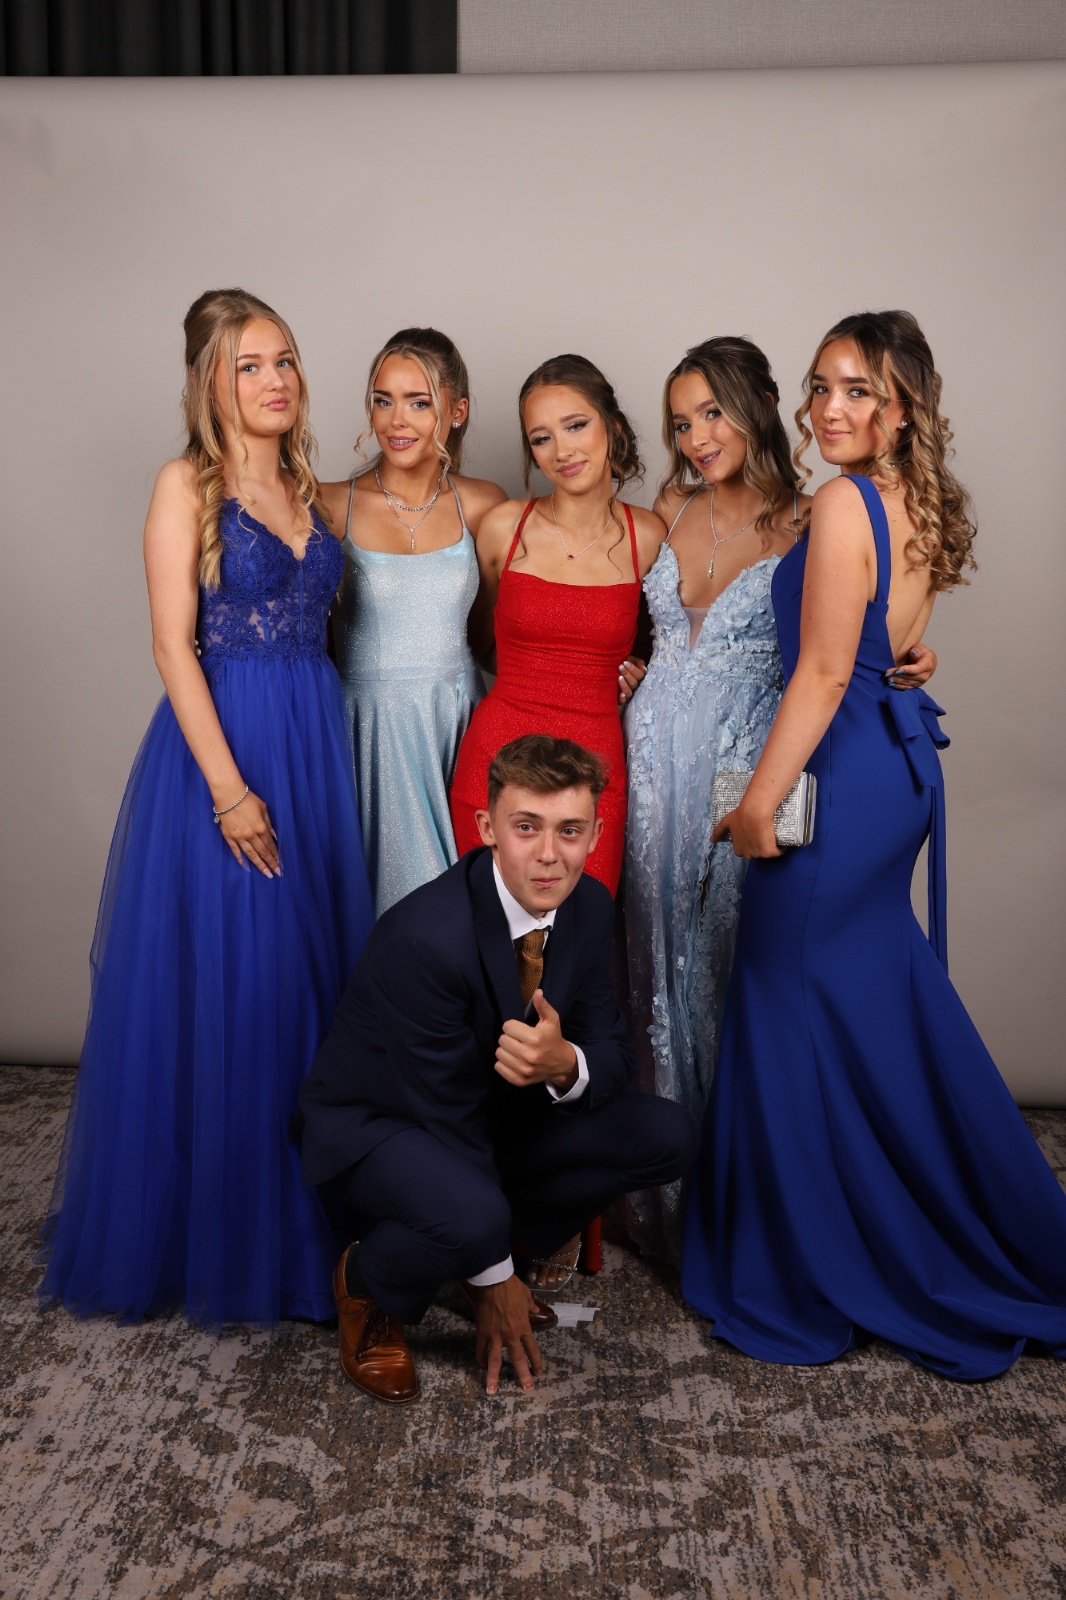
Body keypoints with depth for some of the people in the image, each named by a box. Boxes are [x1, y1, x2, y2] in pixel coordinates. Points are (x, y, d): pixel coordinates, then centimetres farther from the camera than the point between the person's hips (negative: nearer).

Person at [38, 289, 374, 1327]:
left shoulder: (307, 489, 13)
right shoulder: (188, 485, -5)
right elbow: (173, 646, -12)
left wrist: (311, 753, 6)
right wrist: (230, 788, -18)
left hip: (315, 744, 6)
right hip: (221, 741, -6)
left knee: (304, 980, 11)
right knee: (219, 986, 0)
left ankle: (297, 1222, 26)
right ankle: (204, 1234, 18)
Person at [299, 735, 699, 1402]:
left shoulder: (588, 906, -11)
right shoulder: (424, 938, -32)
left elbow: (614, 1051, -5)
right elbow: (446, 1109, -26)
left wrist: (565, 1066, -34)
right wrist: (493, 1283, -16)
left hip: (499, 1105, 7)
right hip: (375, 1121, -7)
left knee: (667, 1137, -7)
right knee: (473, 1221, -38)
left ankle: (490, 1236, 11)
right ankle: (366, 1285, -1)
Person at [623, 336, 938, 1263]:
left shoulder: (807, 525, -4)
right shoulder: (669, 511, 9)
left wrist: (899, 669, -17)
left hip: (747, 765, -4)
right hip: (656, 752, 4)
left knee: (731, 955, 0)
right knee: (657, 951, 9)